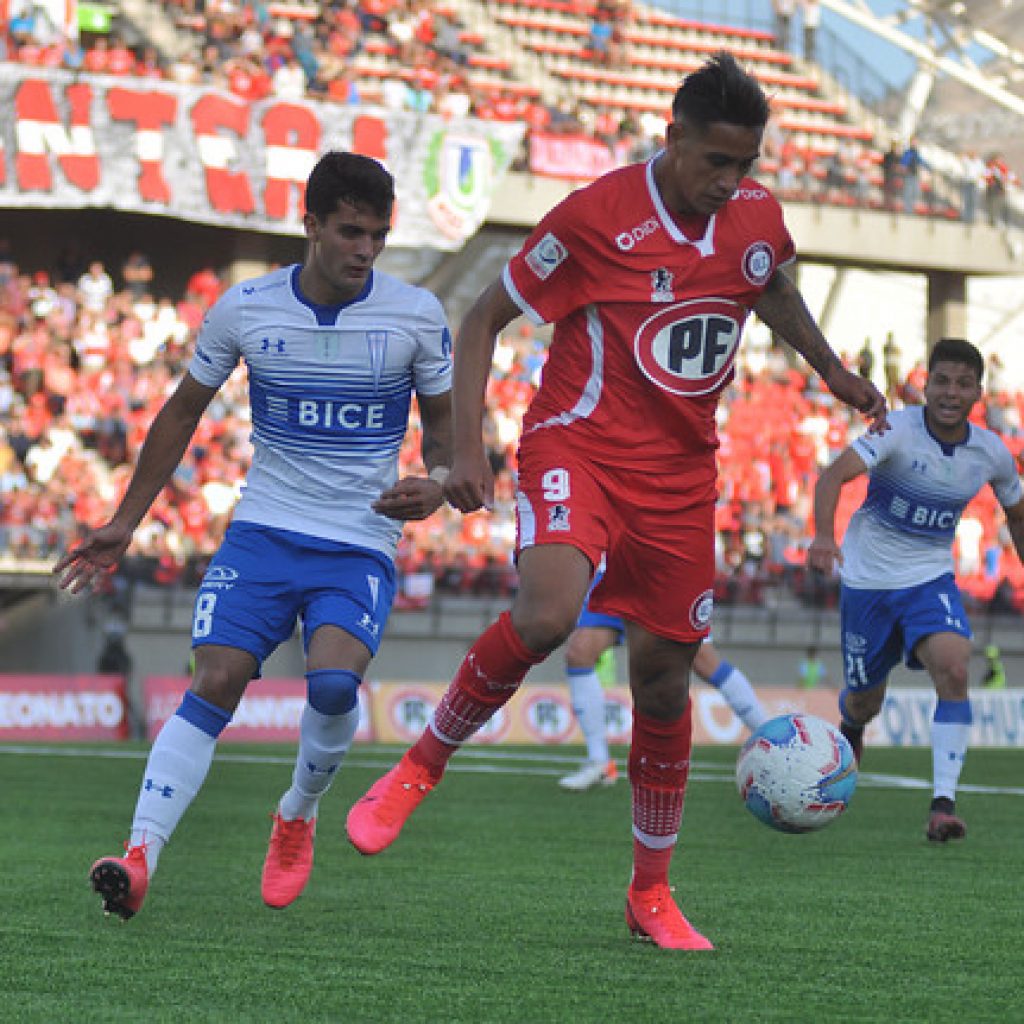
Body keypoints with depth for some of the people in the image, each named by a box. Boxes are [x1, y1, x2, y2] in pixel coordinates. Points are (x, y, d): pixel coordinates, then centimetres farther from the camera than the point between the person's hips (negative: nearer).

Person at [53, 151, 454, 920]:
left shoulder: (417, 316, -4)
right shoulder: (244, 309, -2)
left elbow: (445, 422, 8)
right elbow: (184, 411, 12)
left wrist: (437, 484, -15)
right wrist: (124, 525, 12)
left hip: (361, 546, -1)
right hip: (263, 531, 1)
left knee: (334, 680, -24)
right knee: (213, 686, -16)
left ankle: (299, 814, 5)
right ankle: (140, 857, -17)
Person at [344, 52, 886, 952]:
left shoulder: (757, 216, 1)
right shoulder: (596, 216, -15)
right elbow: (484, 320, -7)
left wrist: (832, 372, 25)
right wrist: (468, 449, -14)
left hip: (681, 473, 5)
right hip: (578, 446, -5)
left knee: (665, 675, 6)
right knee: (546, 614, -32)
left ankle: (652, 894, 21)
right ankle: (419, 768, -9)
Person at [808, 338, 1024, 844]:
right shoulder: (898, 429, -20)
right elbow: (834, 475, -36)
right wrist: (824, 535, -54)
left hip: (931, 579, 2)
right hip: (868, 577, -2)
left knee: (953, 669, -26)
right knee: (865, 700, 10)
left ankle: (943, 803, -23)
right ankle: (851, 728, 51)